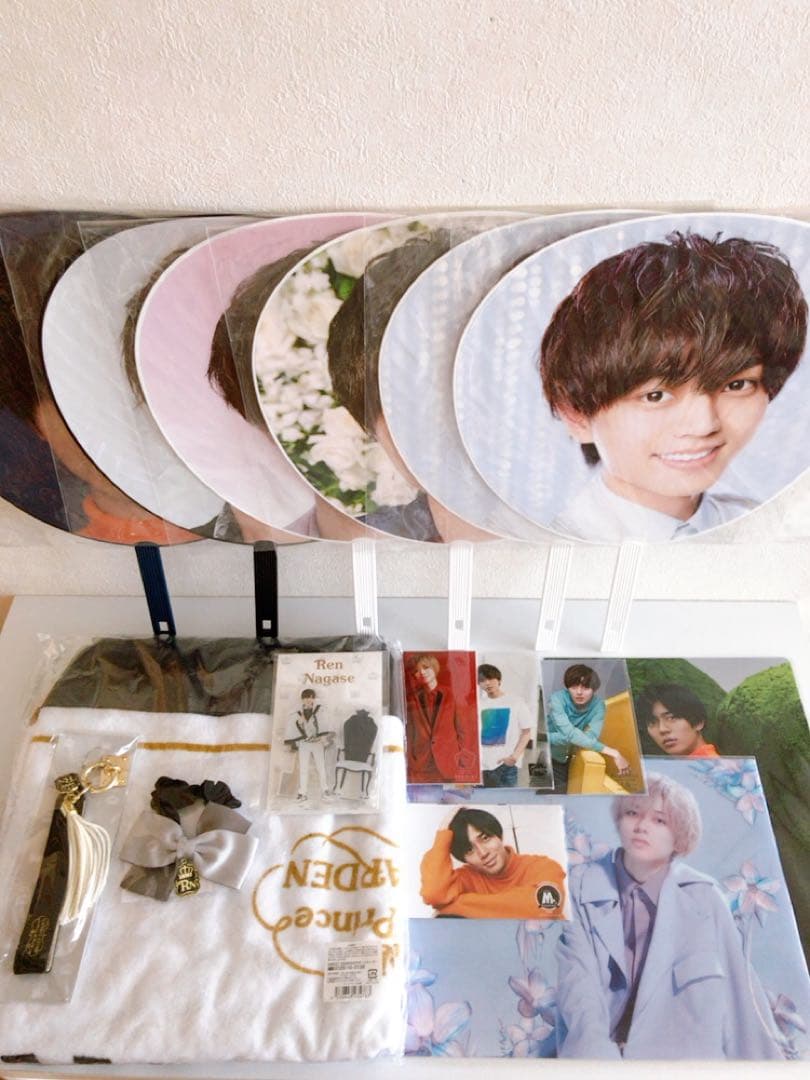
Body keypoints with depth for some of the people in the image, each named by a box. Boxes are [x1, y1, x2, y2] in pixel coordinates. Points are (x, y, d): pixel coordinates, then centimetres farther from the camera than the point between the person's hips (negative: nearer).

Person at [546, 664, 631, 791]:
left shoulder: (598, 704, -13)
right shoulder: (558, 698, -20)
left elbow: (591, 736, -27)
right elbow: (569, 733, -32)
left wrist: (549, 738, -32)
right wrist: (613, 753, -35)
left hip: (572, 763, 2)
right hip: (548, 759, -2)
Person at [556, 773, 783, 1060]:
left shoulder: (703, 898, -1)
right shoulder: (582, 886, -1)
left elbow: (741, 995, 5)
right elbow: (577, 982, -7)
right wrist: (597, 1052, -19)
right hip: (597, 1052, 0)